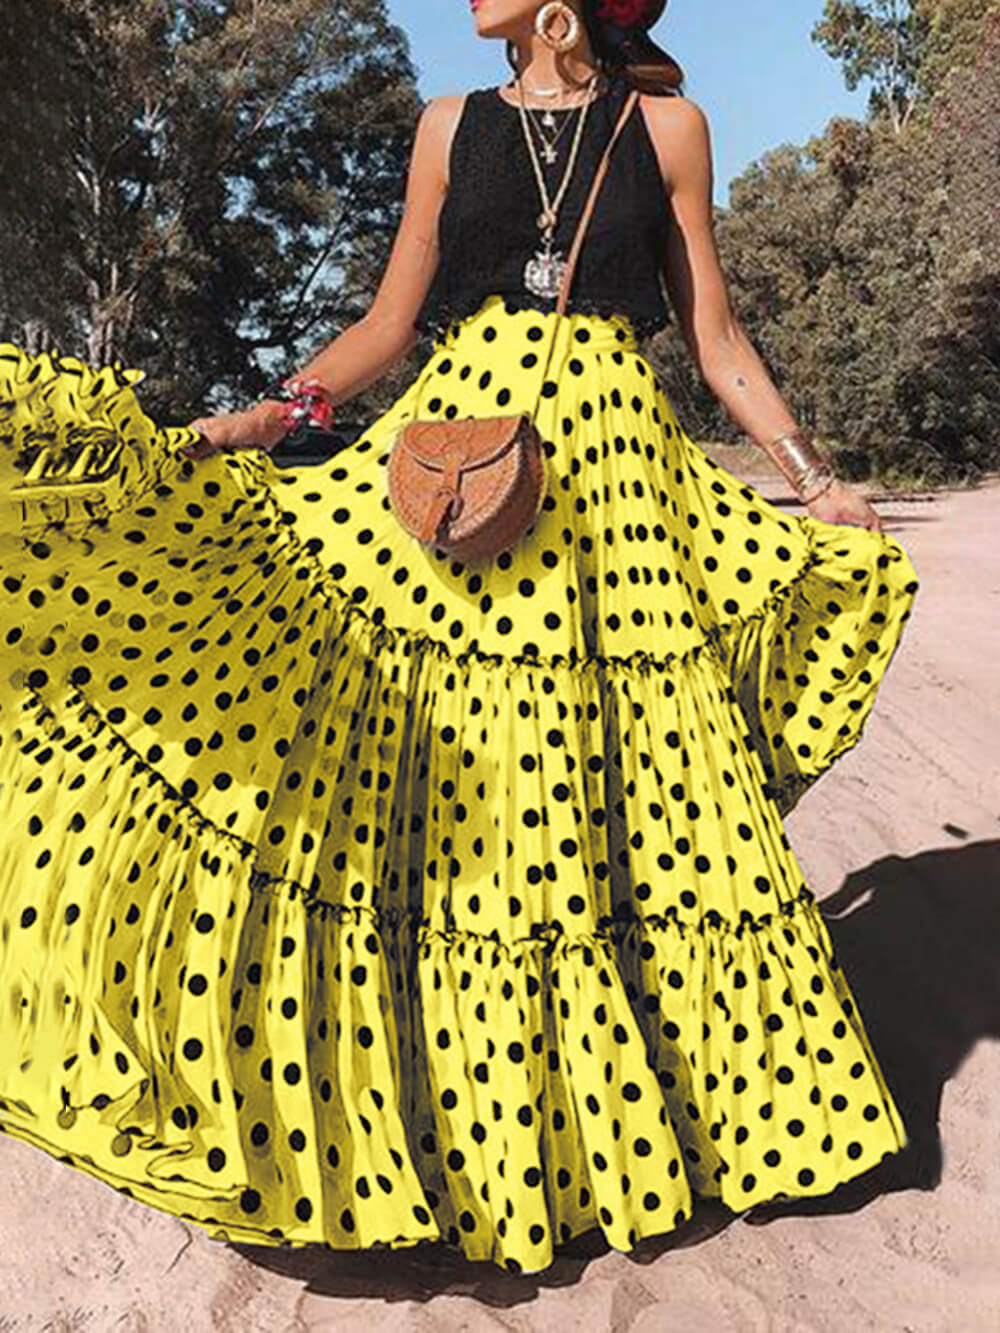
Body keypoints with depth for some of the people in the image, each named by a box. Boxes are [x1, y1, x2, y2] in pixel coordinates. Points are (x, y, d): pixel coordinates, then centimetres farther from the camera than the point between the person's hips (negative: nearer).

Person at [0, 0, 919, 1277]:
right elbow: (390, 322, 13)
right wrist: (262, 416, 0)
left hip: (621, 479, 0)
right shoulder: (452, 125, 16)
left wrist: (812, 476, 6)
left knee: (641, 787, 1)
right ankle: (453, 1130, 15)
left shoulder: (666, 124, 12)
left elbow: (715, 335, 12)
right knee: (436, 794, -2)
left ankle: (637, 1113, 22)